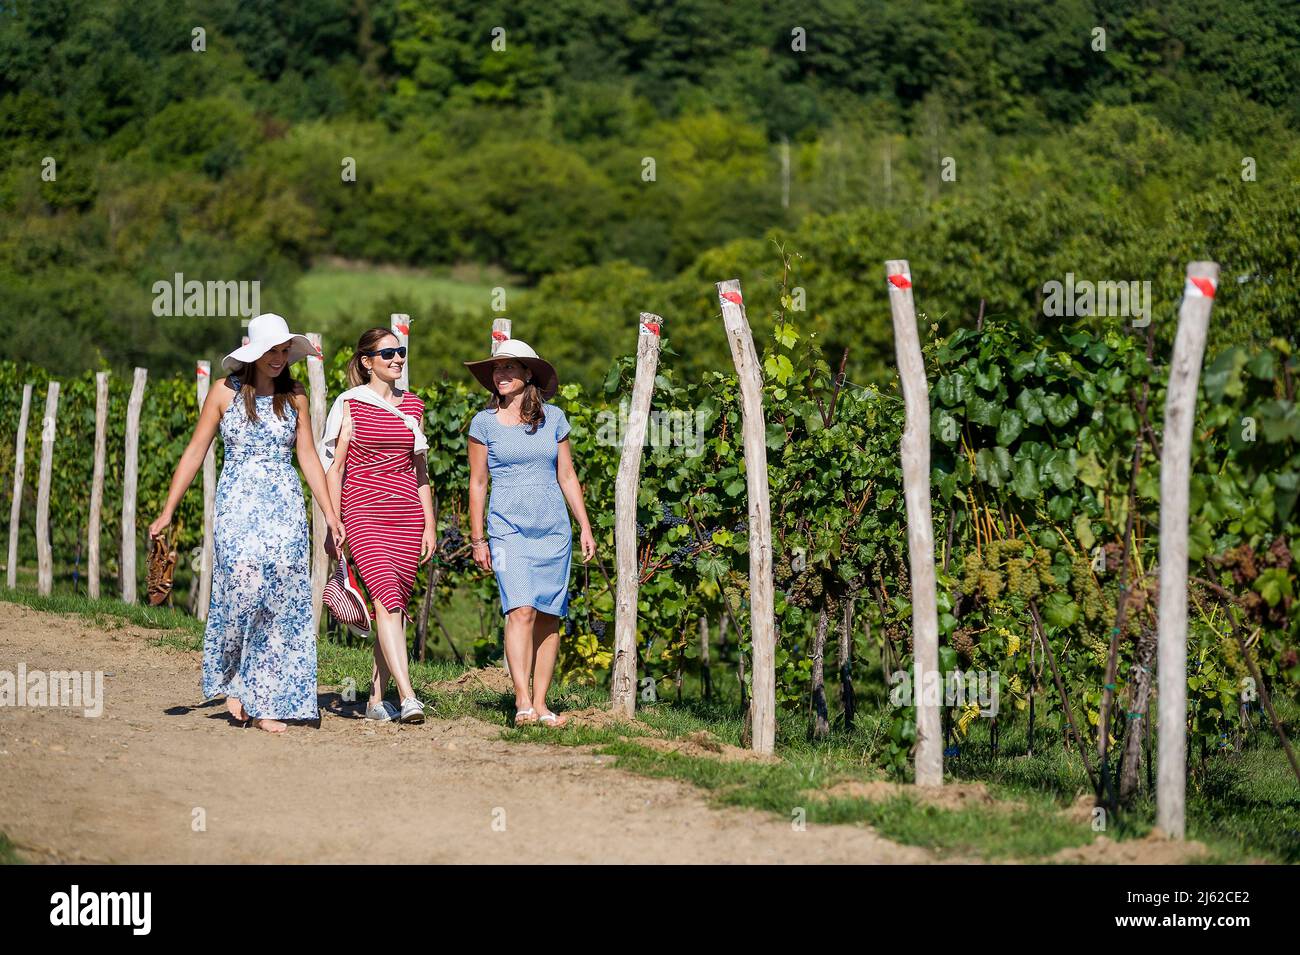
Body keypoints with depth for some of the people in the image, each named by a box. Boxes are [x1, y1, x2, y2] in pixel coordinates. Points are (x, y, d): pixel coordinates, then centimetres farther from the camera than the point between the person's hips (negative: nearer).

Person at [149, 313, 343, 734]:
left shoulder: (295, 396, 9)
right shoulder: (225, 393, 2)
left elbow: (308, 456, 12)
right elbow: (195, 452, 5)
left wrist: (329, 511, 6)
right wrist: (167, 511, 3)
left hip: (285, 508, 2)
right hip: (238, 504, -2)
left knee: (283, 597, -7)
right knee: (244, 581, -23)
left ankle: (265, 702, -3)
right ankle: (229, 675, 0)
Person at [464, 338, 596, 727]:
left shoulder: (553, 418, 8)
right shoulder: (484, 422, 3)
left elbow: (567, 477, 13)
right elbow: (477, 483, 7)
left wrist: (586, 528, 9)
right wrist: (477, 539, 4)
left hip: (554, 529, 3)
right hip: (509, 529, -3)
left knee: (549, 617, 1)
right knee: (521, 610, -18)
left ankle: (540, 703, 7)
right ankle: (522, 701, -24)